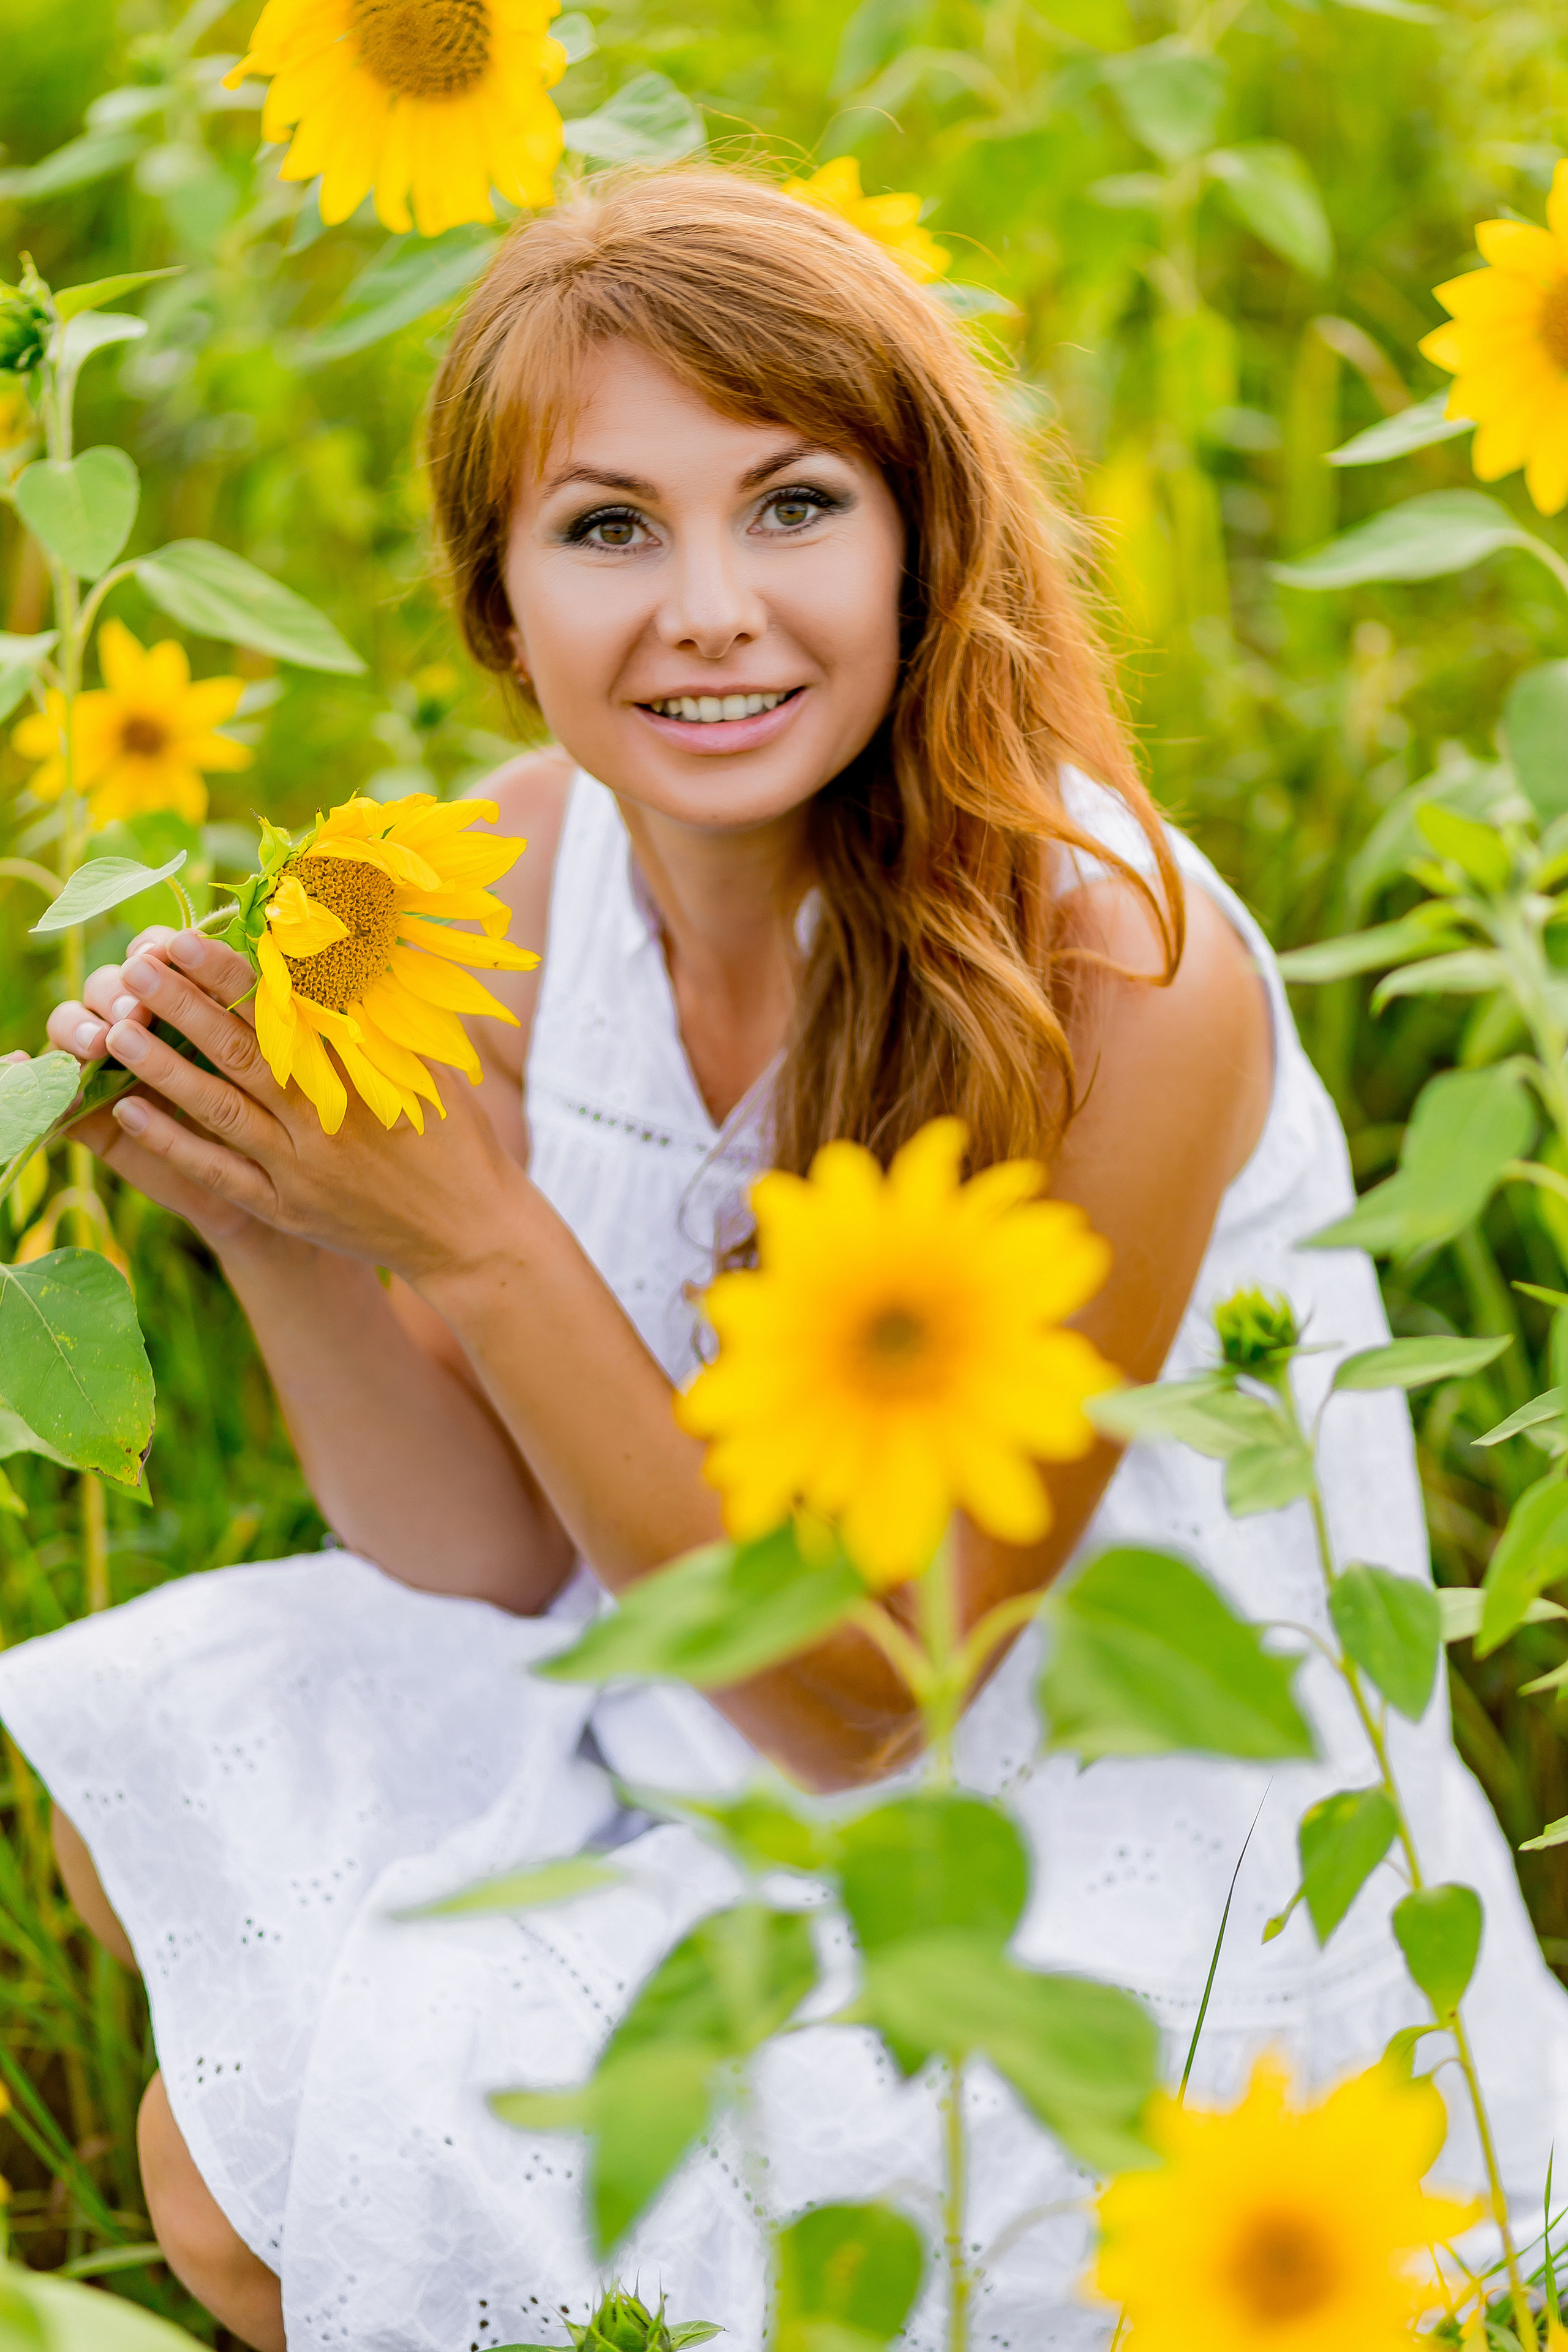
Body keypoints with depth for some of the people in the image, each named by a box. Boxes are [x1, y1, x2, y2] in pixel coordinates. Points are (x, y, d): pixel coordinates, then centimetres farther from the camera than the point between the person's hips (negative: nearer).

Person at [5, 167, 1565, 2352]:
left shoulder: (1116, 976, -27)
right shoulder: (529, 866, -8)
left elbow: (861, 1693, -22)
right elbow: (493, 1553, -3)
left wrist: (471, 1233, -31)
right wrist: (276, 1230, -21)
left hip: (1102, 1846, -6)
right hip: (709, 1735, 6)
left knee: (445, 2146, -18)